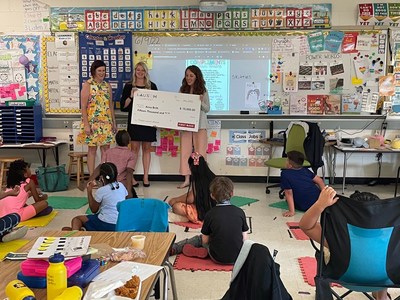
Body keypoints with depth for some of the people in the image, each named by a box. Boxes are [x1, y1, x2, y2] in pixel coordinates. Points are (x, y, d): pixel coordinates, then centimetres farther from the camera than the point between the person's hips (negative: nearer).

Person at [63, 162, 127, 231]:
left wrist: (89, 191, 5)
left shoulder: (101, 191, -12)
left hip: (106, 225, -7)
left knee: (77, 219, 9)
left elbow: (94, 210, 1)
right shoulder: (121, 186, 2)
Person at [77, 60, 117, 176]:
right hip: (92, 123, -5)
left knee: (106, 149, 7)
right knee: (92, 149, 2)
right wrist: (86, 124, -14)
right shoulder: (87, 85, -4)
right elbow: (83, 107, -8)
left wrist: (114, 122, 11)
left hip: (106, 123, 5)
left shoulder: (107, 86, 12)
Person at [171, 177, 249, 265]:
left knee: (199, 239, 25)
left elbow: (205, 241, -3)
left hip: (218, 258, -2)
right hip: (238, 257, 2)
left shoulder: (210, 214, -11)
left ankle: (172, 248, 25)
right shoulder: (240, 212, -7)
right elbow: (244, 238, 0)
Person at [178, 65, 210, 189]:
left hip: (199, 125, -2)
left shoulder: (202, 91, 2)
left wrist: (201, 102, -15)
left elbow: (207, 109, 2)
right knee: (185, 151, 3)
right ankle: (187, 179, 9)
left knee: (199, 152, 0)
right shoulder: (182, 89, 8)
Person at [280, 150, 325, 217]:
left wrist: (291, 211, -15)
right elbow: (320, 181, 9)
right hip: (319, 199, 4)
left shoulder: (285, 174, -7)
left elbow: (289, 193, -12)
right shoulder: (305, 170, 10)